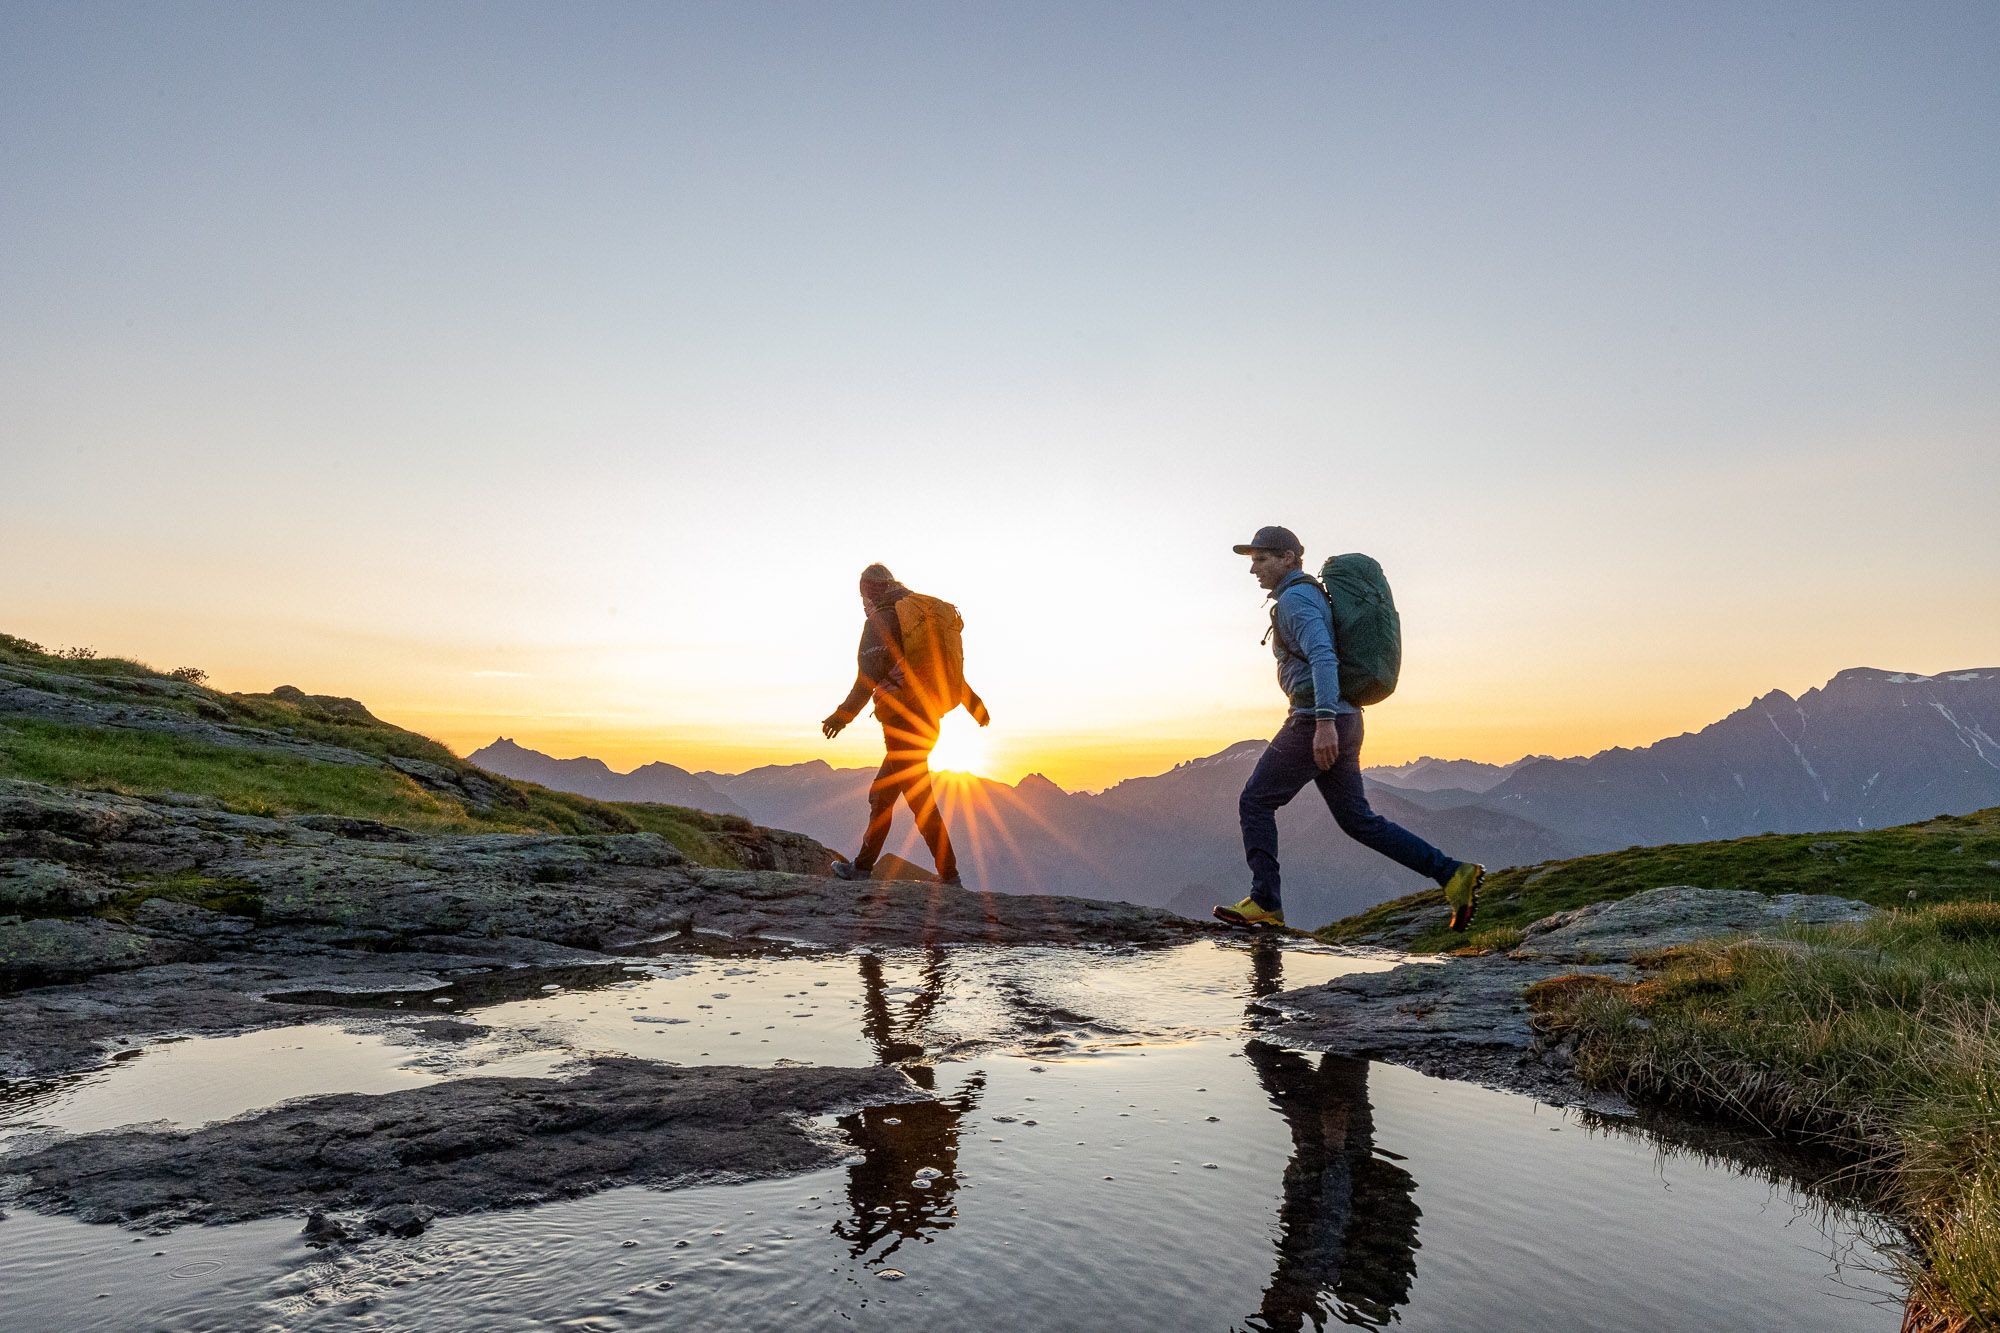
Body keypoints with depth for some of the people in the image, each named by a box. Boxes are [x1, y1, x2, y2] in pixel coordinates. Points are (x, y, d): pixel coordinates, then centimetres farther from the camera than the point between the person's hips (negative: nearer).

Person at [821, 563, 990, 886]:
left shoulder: (880, 620, -6)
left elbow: (870, 674, -17)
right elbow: (949, 667, 20)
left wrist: (844, 714, -17)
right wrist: (974, 703, 27)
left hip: (902, 719, -8)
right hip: (929, 719, 8)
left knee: (920, 799, -3)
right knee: (882, 793, 13)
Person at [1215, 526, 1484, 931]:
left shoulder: (1294, 599, -11)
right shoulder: (1311, 599, 22)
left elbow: (1323, 657, -26)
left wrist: (1324, 723, -34)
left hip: (1315, 721, -10)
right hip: (1340, 722, 10)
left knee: (1255, 803, 1)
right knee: (1358, 821, 13)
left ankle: (1265, 902, 5)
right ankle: (1452, 874, 10)